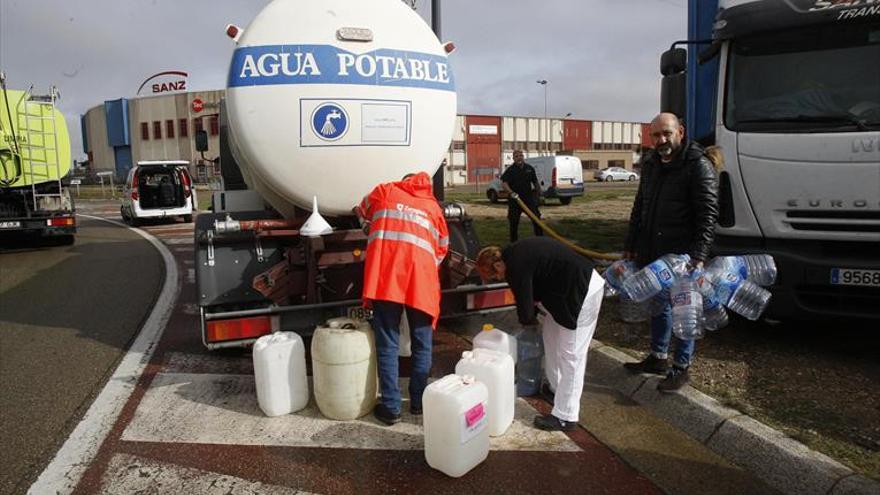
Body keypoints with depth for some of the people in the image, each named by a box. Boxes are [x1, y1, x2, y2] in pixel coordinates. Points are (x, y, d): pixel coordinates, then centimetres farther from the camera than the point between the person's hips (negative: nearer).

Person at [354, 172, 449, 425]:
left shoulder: (384, 190, 19)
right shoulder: (433, 206, 21)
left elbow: (362, 212, 37)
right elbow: (442, 247, 21)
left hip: (385, 277, -1)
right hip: (421, 281, 1)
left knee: (387, 345, 5)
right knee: (421, 344, 13)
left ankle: (391, 407, 9)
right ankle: (418, 402, 22)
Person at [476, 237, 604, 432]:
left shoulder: (516, 266, -21)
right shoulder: (515, 253, 8)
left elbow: (525, 308, -16)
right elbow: (533, 289, 20)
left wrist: (529, 321, 6)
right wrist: (532, 317, 18)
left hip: (583, 292, -10)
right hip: (570, 288, 10)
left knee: (571, 354, -5)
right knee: (550, 333, 20)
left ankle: (565, 417, 3)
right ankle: (555, 388, 34)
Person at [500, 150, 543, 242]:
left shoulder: (529, 168, 8)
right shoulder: (510, 170, -4)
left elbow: (535, 182, 17)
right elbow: (503, 183, -14)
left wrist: (538, 195, 17)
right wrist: (511, 192, -28)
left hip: (529, 198, 2)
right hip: (515, 200, -2)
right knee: (513, 222, 4)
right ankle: (513, 242, 17)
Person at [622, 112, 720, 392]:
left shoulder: (699, 166, -11)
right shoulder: (650, 164, 12)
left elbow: (707, 215, -16)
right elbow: (639, 208, 18)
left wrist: (698, 256, -25)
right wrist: (630, 245, 15)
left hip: (682, 254, -7)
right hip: (653, 253, 7)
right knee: (658, 305, 18)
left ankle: (681, 368, 18)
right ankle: (658, 358, 33)